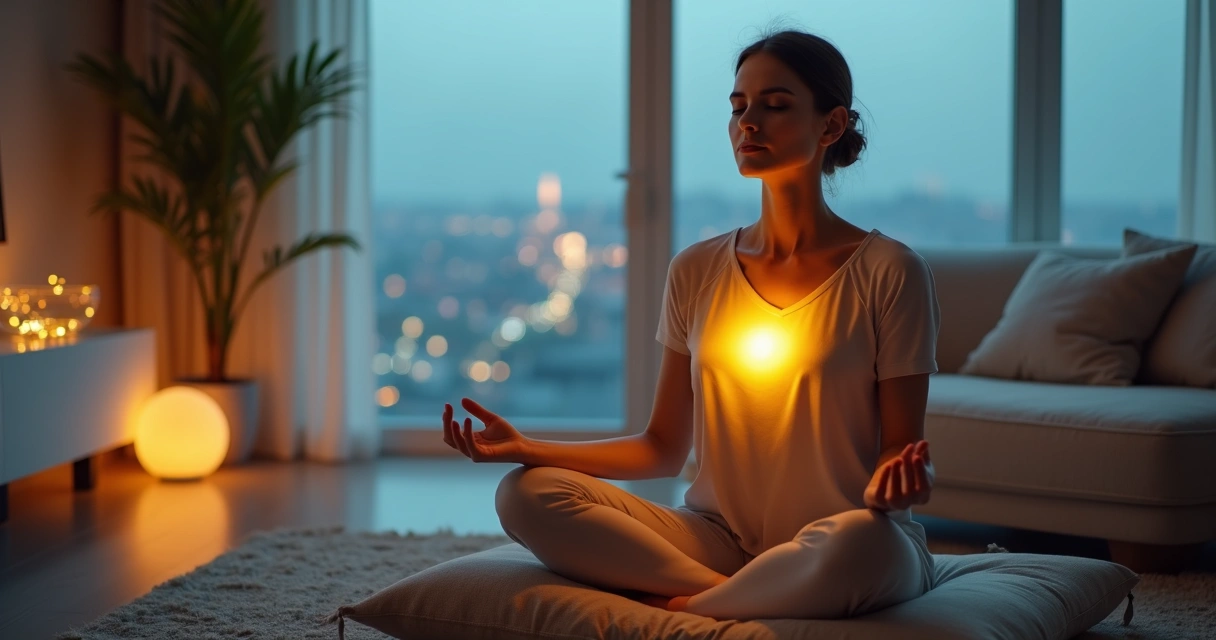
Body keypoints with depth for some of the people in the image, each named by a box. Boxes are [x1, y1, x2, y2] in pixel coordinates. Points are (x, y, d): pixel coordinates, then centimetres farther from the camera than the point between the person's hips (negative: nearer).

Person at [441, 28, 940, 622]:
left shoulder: (889, 273, -3)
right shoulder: (696, 271, 9)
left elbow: (901, 446, -1)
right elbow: (663, 447, 10)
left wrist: (897, 479, -25)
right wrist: (529, 448, -2)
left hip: (835, 549, -3)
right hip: (719, 539, 4)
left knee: (860, 541, -41)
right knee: (524, 494, -17)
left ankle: (677, 606, -16)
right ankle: (742, 596, -19)